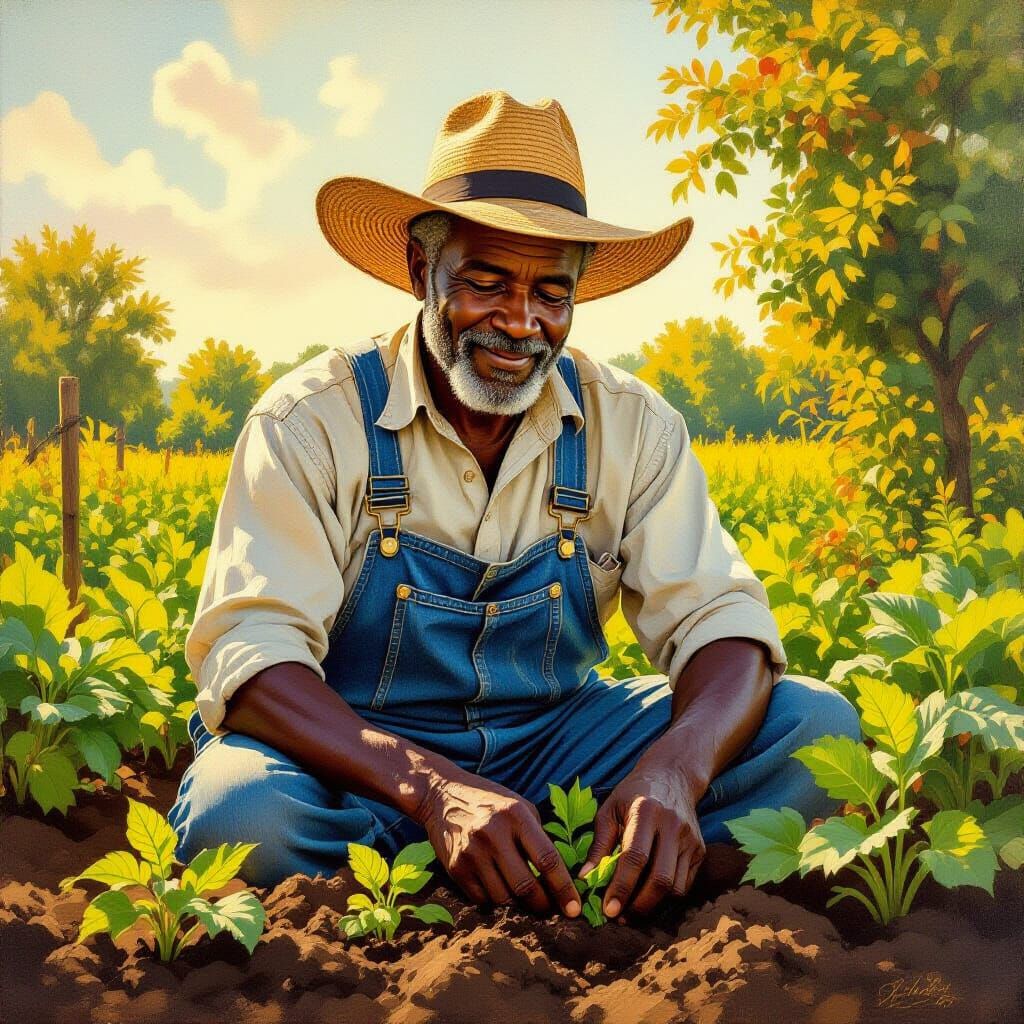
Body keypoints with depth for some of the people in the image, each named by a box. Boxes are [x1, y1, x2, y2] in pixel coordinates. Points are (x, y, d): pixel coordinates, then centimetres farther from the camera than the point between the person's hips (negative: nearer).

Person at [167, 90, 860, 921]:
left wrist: (674, 771, -34)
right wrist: (432, 787, -40)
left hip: (558, 746, 3)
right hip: (360, 764, -2)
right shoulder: (312, 422, -12)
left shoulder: (631, 426, -3)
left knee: (816, 724, -14)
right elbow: (250, 650, -21)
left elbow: (719, 619, -10)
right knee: (237, 812, -37)